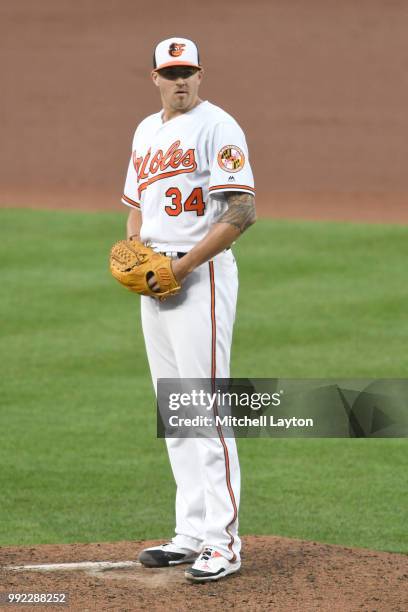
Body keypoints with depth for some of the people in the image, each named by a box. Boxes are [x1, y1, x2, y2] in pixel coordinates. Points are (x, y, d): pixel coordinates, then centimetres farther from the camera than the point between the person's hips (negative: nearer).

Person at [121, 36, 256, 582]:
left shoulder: (217, 127, -9)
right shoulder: (146, 132, 16)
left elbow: (242, 211, -18)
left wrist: (184, 265, -20)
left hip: (202, 273, -8)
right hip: (155, 279, 9)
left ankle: (223, 541, -12)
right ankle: (192, 535, 15)